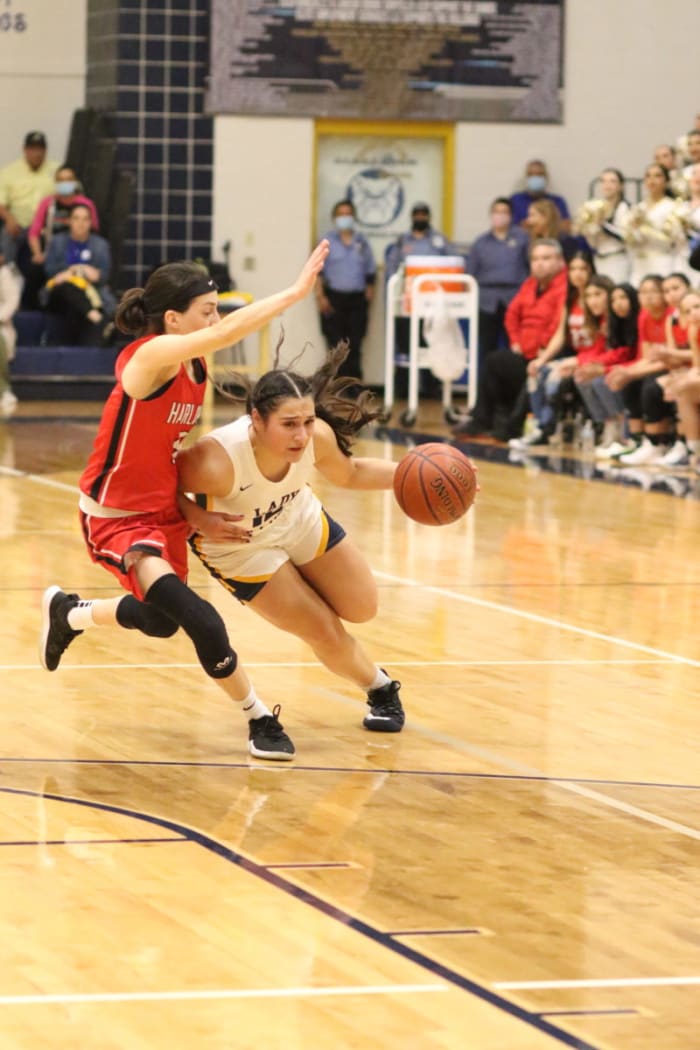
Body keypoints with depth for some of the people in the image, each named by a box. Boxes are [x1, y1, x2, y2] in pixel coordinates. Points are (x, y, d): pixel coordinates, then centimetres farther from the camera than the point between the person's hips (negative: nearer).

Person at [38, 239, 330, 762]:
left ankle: (68, 613, 52)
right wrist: (295, 292, -46)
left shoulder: (198, 368, -2)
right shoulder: (152, 355, -27)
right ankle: (260, 719, -5)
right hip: (116, 517, -9)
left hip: (165, 511, 9)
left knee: (161, 621, 26)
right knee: (201, 622, -21)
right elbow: (226, 333, -43)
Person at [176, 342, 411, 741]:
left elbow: (349, 473, -6)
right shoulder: (217, 462, -44)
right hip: (241, 547, -4)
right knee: (327, 636, 0)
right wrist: (199, 519, -39)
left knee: (362, 608, 14)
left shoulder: (318, 436, -29)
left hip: (301, 521, 4)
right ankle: (381, 689, 31)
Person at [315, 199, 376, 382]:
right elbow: (318, 272, 1)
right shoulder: (327, 241, 6)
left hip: (357, 299, 2)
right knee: (336, 345, -5)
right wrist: (320, 296, -8)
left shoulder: (362, 242, 13)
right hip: (334, 298, -2)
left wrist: (369, 295, 4)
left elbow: (370, 272, 14)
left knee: (354, 346, 0)